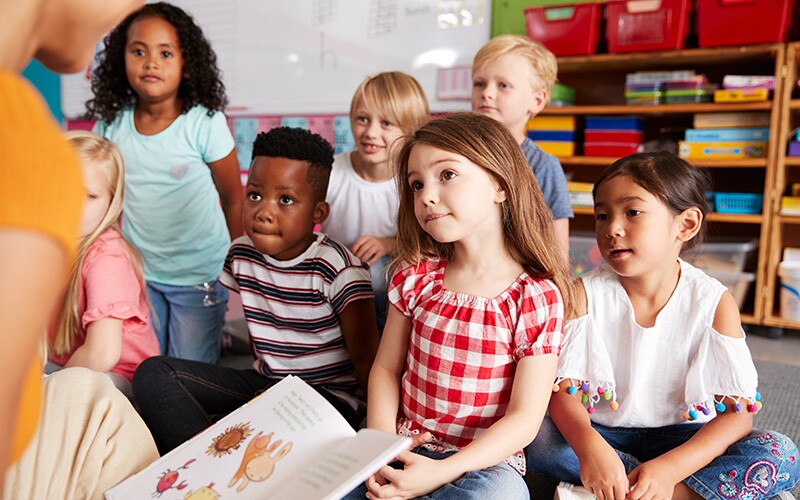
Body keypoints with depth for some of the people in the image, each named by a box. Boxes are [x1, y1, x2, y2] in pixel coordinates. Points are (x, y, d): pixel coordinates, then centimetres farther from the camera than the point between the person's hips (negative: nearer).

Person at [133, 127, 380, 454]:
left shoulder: (338, 268, -16)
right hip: (263, 382, 7)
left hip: (330, 394, -6)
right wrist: (264, 382, 9)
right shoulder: (242, 255, 2)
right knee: (153, 374, -8)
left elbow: (366, 357, -16)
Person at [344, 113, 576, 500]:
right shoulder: (416, 277, -1)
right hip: (406, 448, 3)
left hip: (486, 460, -2)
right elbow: (386, 368, 5)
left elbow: (525, 417, -13)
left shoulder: (537, 297, -12)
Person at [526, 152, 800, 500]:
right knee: (539, 439, -29)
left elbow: (737, 413, -15)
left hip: (681, 437, 0)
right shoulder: (586, 294, -11)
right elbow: (563, 391, -16)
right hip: (601, 432, 1)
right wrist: (589, 445, -38)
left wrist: (669, 468, -31)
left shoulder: (714, 302, -11)